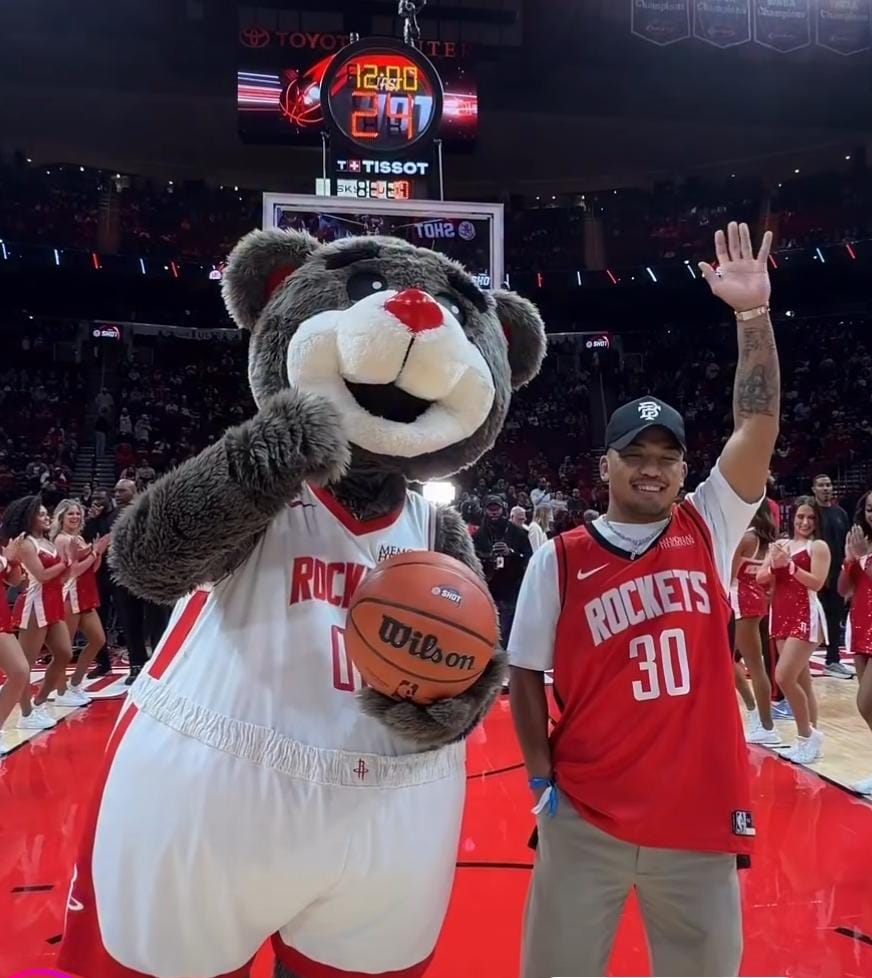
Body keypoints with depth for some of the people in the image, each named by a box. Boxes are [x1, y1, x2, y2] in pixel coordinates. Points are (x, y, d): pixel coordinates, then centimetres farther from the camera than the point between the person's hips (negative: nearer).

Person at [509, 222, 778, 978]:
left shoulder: (709, 531, 0)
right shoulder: (559, 560, -4)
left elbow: (759, 424, -8)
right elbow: (525, 677, 1)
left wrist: (754, 312, -14)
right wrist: (542, 781, -3)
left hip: (703, 819, 2)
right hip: (586, 820, -1)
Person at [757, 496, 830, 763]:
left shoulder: (818, 546, -4)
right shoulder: (779, 544, 12)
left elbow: (816, 583, -16)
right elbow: (760, 578, 6)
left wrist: (789, 564, -20)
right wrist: (774, 565, -13)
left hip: (806, 616, -6)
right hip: (781, 616, 6)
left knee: (784, 677, -13)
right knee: (801, 681, 12)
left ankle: (808, 735, 4)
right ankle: (810, 736, 20)